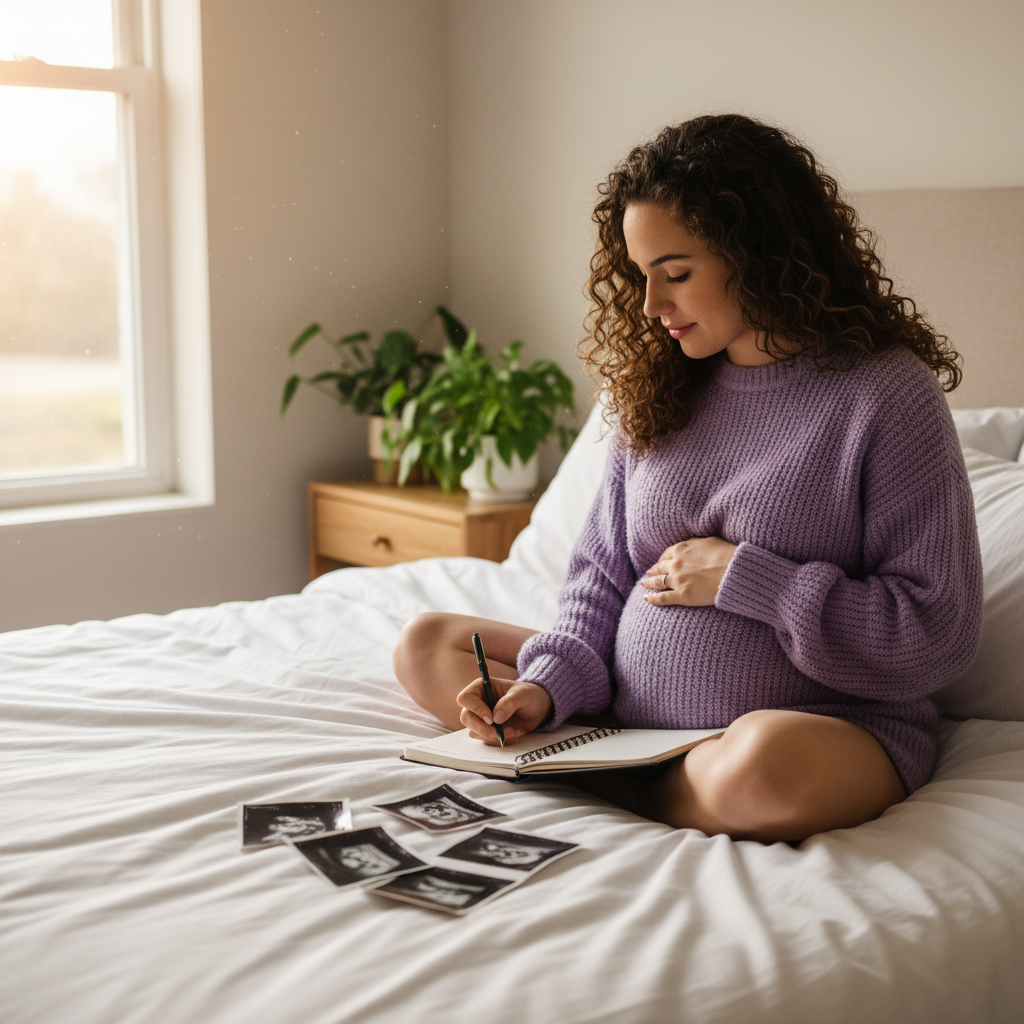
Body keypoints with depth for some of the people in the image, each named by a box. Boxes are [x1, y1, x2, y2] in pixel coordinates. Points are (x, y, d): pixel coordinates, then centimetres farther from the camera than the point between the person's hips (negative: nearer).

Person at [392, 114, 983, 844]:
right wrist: (551, 686, -8)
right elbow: (604, 568, 10)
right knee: (426, 645, 3)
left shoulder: (889, 393, -11)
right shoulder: (664, 388, 8)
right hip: (628, 714, 6)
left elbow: (939, 633, -14)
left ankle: (603, 781, -10)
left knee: (770, 766, -40)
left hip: (829, 724, -5)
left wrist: (740, 578, -15)